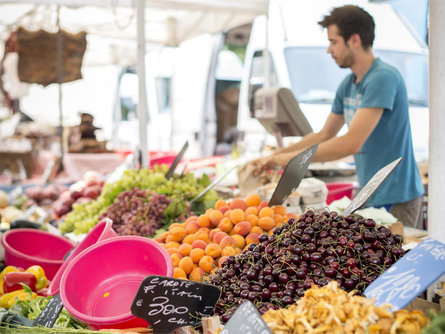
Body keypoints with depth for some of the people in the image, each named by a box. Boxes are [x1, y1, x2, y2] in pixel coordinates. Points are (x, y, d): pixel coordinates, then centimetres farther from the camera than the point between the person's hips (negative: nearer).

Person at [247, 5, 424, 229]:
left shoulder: (383, 78, -18)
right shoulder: (348, 85, 11)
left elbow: (351, 143, -25)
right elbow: (324, 135, 20)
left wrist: (291, 157, -17)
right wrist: (274, 157, 13)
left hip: (395, 199, -8)